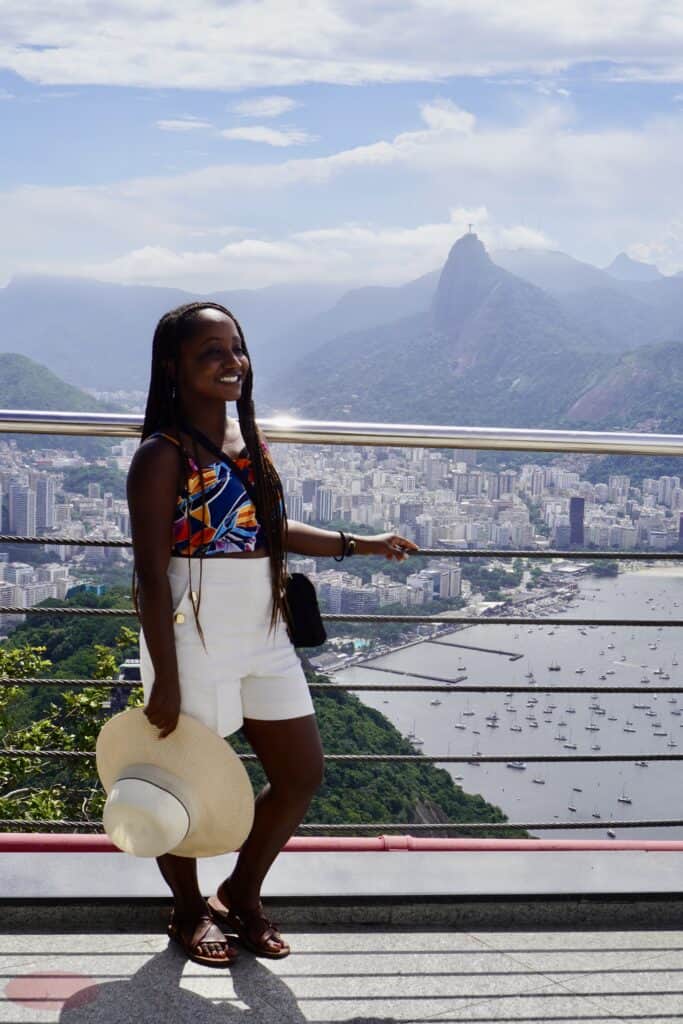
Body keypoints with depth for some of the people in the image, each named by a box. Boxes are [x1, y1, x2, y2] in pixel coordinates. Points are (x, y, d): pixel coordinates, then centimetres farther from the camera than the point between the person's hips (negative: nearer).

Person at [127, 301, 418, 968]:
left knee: (301, 775, 12)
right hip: (194, 640, -8)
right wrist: (164, 679, -20)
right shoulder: (163, 455, -14)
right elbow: (151, 573, -17)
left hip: (264, 637, 8)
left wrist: (360, 545, 25)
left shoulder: (248, 440, 9)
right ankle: (189, 911, 33)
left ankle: (241, 893, 34)